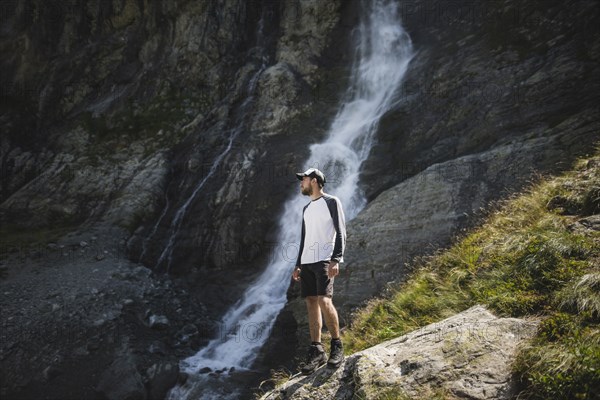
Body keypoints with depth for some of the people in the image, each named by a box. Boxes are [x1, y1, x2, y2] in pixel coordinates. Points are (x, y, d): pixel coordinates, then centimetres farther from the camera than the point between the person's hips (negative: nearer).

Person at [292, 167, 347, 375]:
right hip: (307, 262, 7)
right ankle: (316, 351, 4)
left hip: (324, 260, -7)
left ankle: (337, 346, -6)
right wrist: (298, 264, 19)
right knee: (311, 303, 2)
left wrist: (336, 260, -18)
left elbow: (340, 232, -7)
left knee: (324, 300, -19)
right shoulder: (306, 208, 23)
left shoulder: (331, 202, 1)